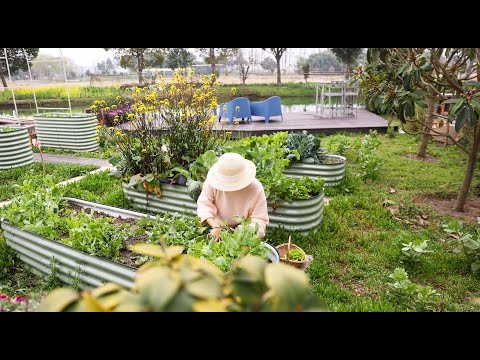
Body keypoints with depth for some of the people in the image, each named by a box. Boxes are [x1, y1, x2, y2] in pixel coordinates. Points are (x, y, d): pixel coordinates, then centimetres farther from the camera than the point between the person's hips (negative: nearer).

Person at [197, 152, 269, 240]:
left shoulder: (256, 189, -23)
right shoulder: (212, 181, -20)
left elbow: (259, 219, -20)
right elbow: (204, 204, -18)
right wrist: (215, 227, -32)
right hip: (215, 224, 2)